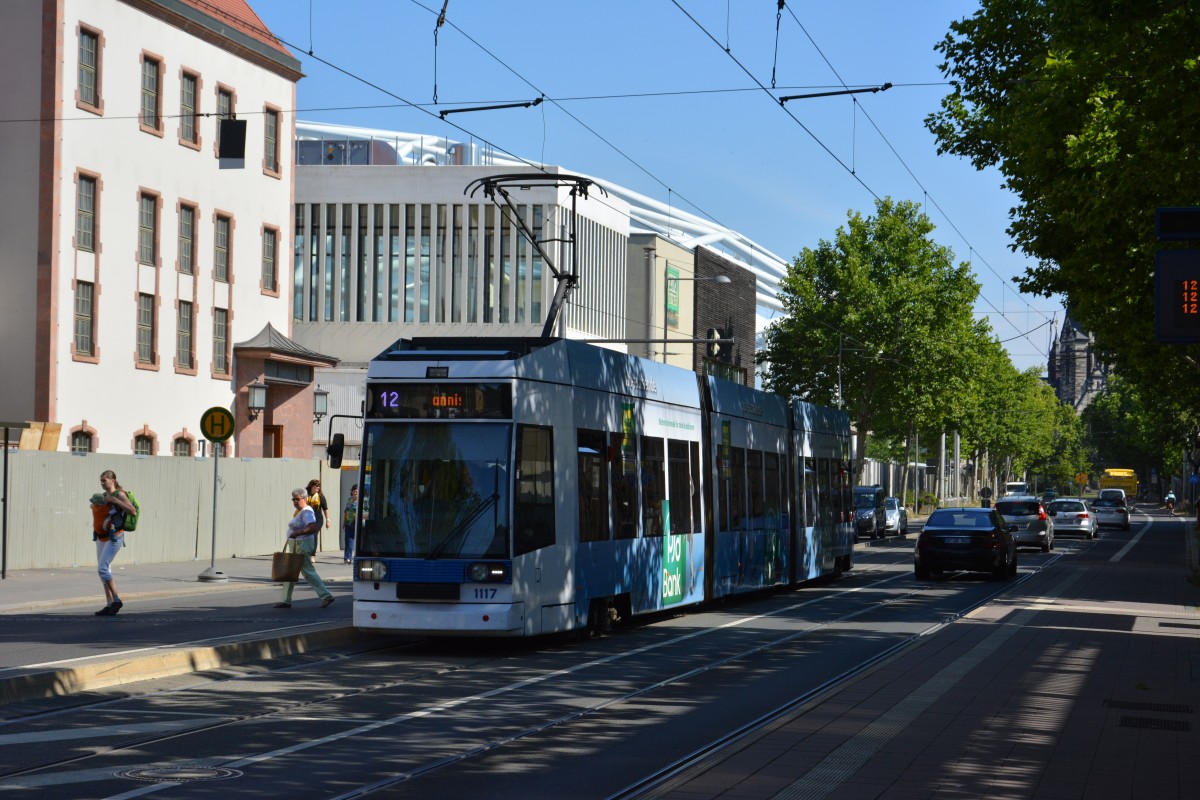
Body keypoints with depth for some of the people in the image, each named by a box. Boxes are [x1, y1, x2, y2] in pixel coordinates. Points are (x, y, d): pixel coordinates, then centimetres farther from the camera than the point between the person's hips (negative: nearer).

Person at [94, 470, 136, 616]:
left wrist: (115, 500, -24)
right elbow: (99, 512, 30)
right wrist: (95, 503, 9)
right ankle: (109, 604, 12)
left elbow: (133, 511, -22)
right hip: (101, 538, 9)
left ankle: (116, 600, -7)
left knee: (103, 568, -16)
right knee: (103, 570, 8)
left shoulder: (119, 495, -10)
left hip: (114, 538, -9)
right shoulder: (103, 496, 14)